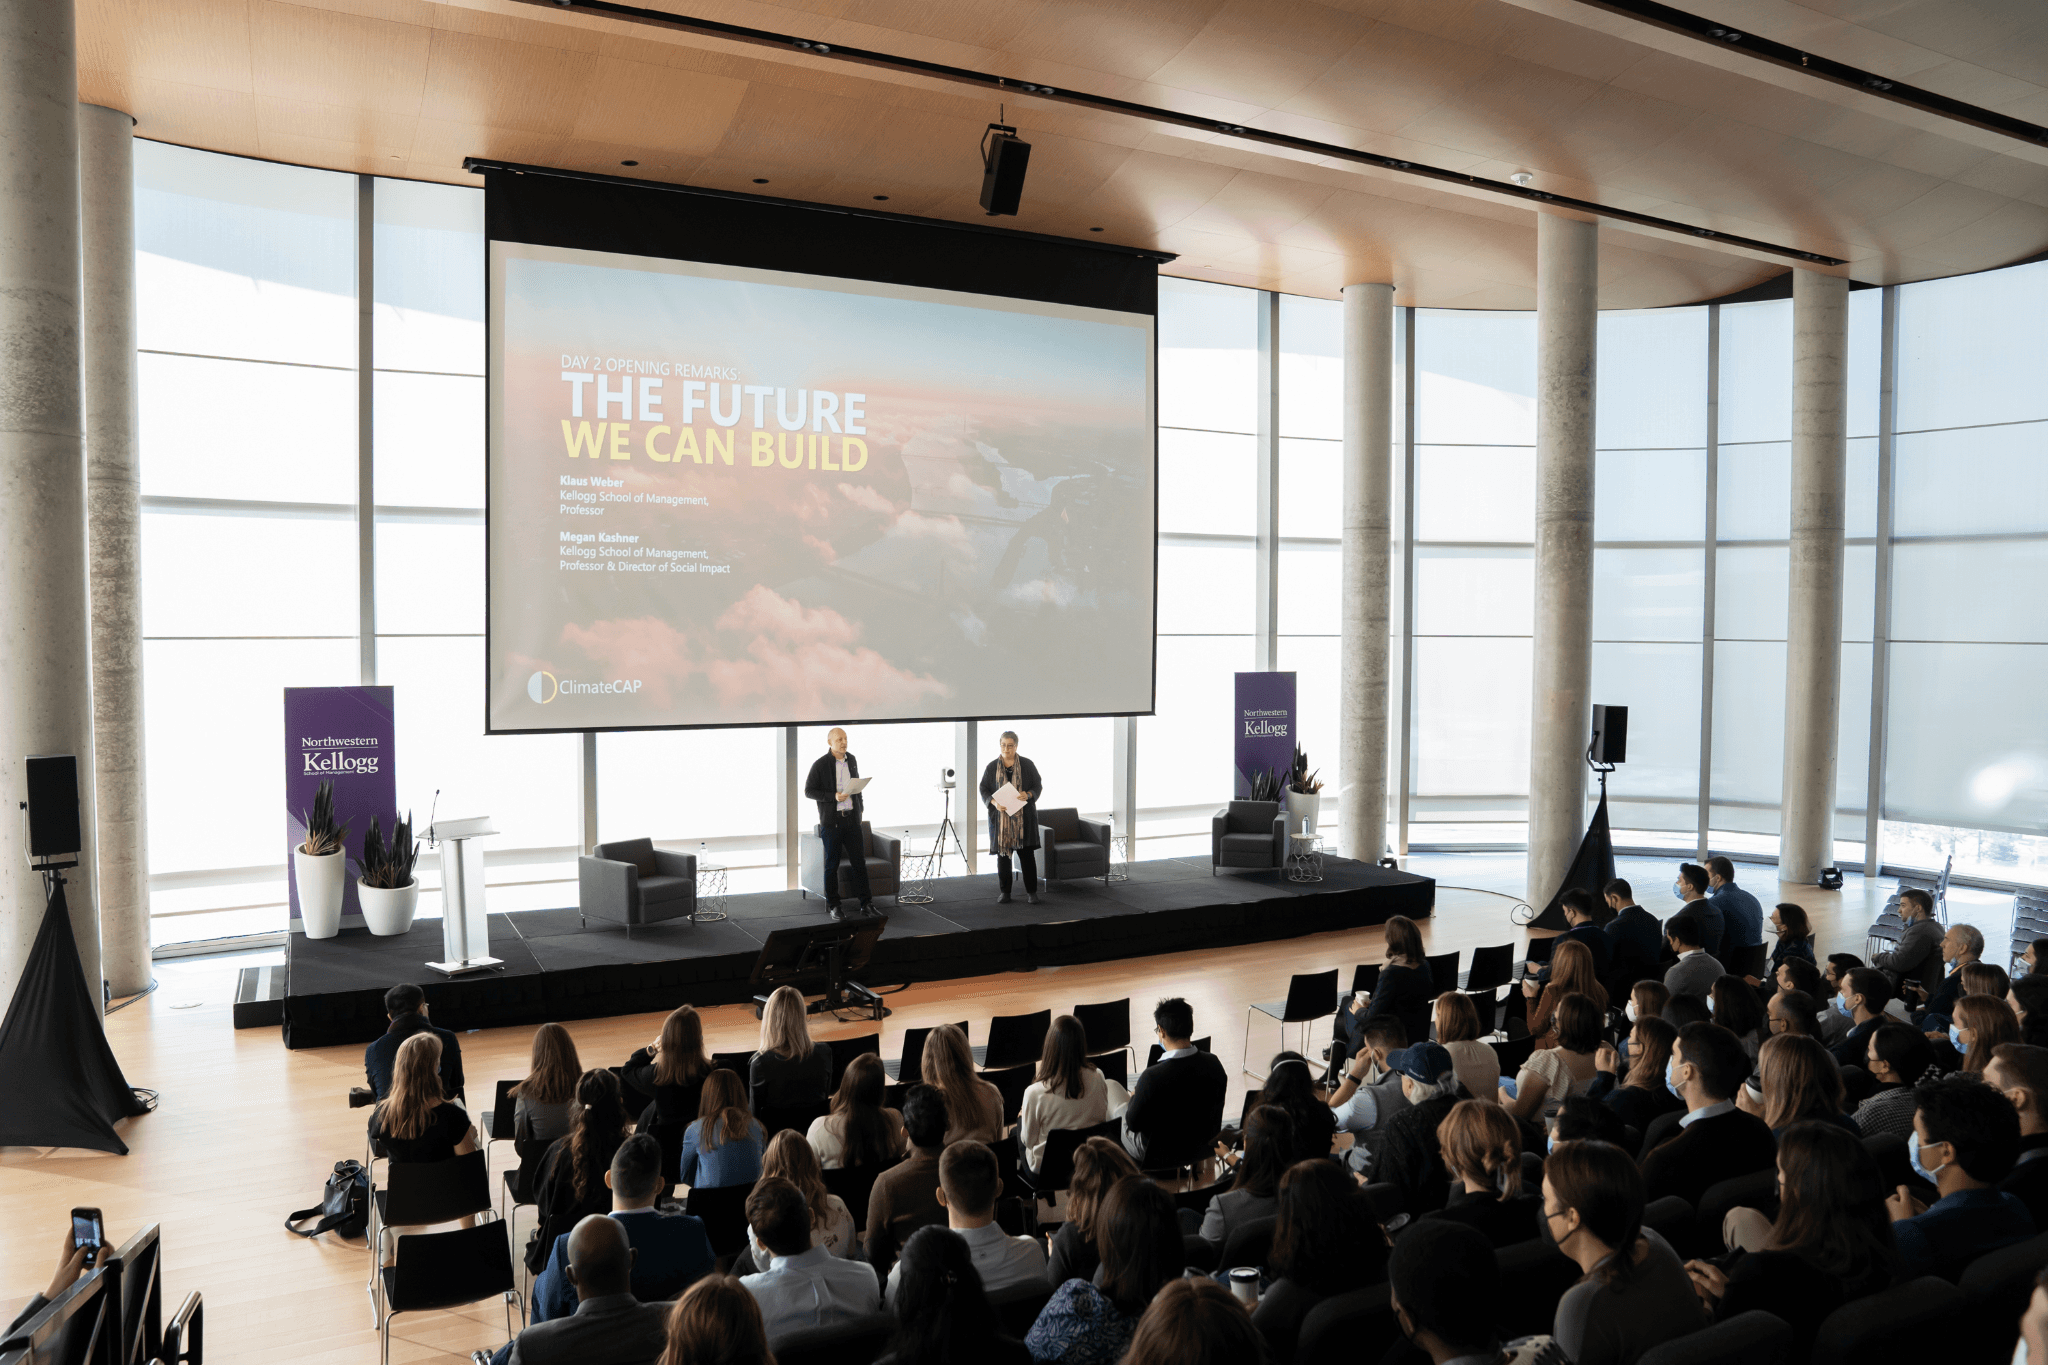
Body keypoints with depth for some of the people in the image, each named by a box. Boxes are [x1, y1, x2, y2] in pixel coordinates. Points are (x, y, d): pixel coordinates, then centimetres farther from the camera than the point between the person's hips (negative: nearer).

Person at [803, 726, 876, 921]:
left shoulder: (852, 760, 9)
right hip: (831, 821, -4)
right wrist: (833, 796, -18)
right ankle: (832, 906, 14)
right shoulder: (820, 764, -8)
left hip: (852, 818, 4)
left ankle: (866, 904, 9)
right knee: (832, 864, 4)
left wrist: (860, 806, 16)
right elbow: (808, 791, -8)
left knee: (859, 861, 3)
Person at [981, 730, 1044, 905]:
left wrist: (1028, 794, -16)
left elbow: (1038, 786, 5)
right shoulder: (992, 767, 5)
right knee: (1002, 854, 2)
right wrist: (994, 802, -13)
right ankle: (1004, 892, 13)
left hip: (1023, 817, -1)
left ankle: (1031, 892, 6)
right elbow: (983, 790, 6)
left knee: (1027, 854, -2)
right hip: (1000, 817, 1)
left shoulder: (1027, 765, 3)